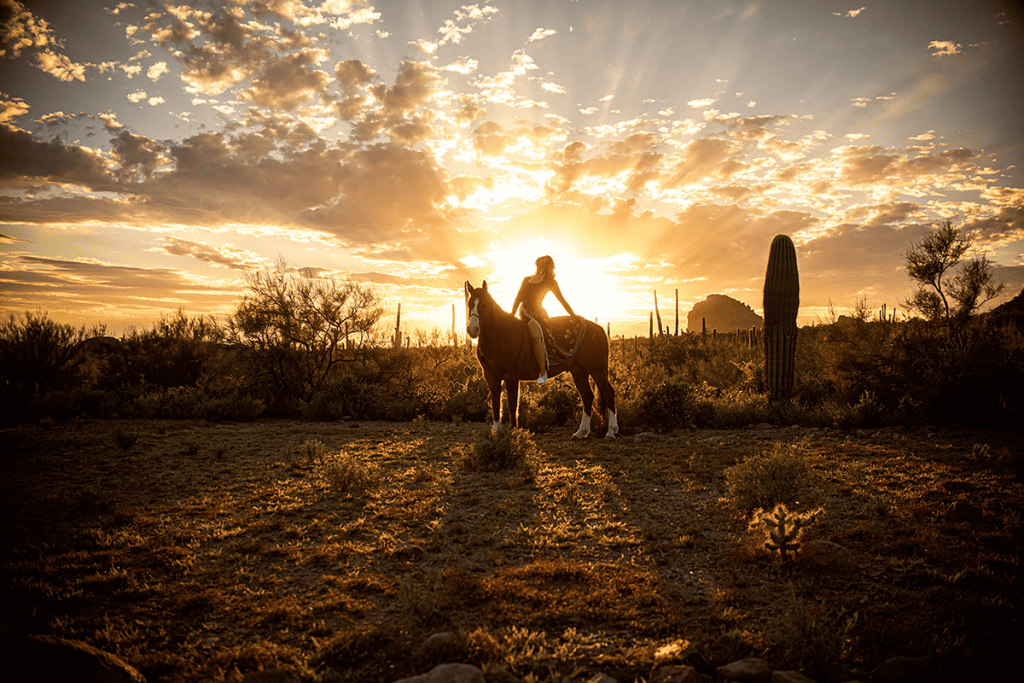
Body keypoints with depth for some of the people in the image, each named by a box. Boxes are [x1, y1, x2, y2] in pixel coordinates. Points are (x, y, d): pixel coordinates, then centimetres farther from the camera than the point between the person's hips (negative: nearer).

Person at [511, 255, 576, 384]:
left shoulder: (550, 281, 10)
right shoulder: (526, 280, 22)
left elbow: (561, 300, 12)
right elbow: (518, 299, 22)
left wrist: (574, 316, 11)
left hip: (537, 314, -6)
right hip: (524, 315, 7)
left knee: (535, 335, -35)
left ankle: (543, 372, -32)